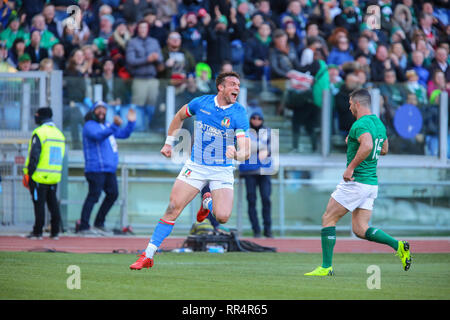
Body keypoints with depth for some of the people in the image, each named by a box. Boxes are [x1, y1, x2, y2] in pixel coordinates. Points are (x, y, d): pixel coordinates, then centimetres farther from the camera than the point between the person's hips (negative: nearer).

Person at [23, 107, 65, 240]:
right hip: (55, 177, 7)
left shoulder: (39, 133, -12)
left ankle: (37, 232, 0)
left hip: (39, 177, -7)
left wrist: (28, 174, -10)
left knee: (39, 204, -2)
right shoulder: (59, 133, 13)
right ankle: (55, 232, 11)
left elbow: (34, 156, -16)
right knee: (53, 203, 11)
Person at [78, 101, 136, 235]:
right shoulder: (90, 126, -7)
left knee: (113, 194, 9)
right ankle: (84, 227, -12)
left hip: (109, 169, 9)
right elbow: (99, 135, -28)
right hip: (96, 168, -9)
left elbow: (124, 134, 30)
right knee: (94, 195, -12)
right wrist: (114, 126, -39)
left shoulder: (106, 125, 22)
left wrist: (131, 122, 14)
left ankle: (99, 224, 18)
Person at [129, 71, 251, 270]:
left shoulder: (239, 114, -12)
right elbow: (179, 116, 18)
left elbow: (246, 151, -19)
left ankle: (208, 202, 19)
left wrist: (236, 154, -41)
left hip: (222, 171, -1)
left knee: (222, 217, -18)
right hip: (195, 166, 1)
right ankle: (148, 256, -5)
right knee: (173, 209, -11)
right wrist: (169, 143, 17)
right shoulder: (201, 103, -4)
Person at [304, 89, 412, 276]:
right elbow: (384, 150, 28)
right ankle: (398, 245, -9)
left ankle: (326, 267, 3)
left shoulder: (361, 124, -15)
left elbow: (367, 146, -34)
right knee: (360, 230, 9)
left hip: (356, 182, -9)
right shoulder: (379, 124, 14)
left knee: (328, 219, 3)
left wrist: (351, 167, -26)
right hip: (372, 183, 9)